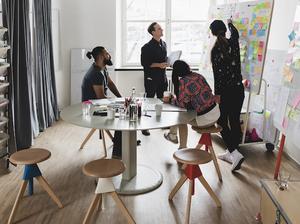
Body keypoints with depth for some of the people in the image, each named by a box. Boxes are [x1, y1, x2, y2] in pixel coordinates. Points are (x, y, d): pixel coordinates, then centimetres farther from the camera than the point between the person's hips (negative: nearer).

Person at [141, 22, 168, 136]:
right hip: (151, 78, -7)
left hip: (162, 77, 7)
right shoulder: (147, 47, -13)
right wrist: (158, 65, -20)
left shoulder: (163, 44, 10)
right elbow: (144, 63, -14)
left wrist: (166, 63, 1)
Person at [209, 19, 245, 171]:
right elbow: (235, 33, 28)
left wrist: (217, 94, -10)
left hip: (225, 90, -5)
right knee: (234, 121, 12)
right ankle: (230, 152, 23)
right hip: (238, 89, 6)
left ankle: (235, 153, -8)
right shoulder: (233, 43, 3)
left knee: (222, 122, 5)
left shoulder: (215, 50, -12)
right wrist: (230, 23, 48)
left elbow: (218, 74, -14)